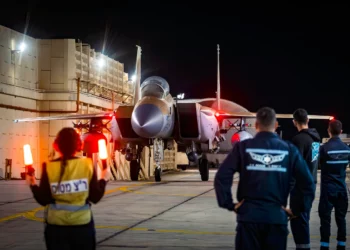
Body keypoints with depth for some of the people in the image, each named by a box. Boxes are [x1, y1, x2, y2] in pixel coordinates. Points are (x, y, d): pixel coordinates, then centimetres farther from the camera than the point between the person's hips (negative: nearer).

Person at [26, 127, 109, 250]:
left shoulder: (49, 168, -8)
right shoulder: (87, 165, -7)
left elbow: (43, 200, -6)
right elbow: (95, 197, -3)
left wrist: (33, 185, 10)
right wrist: (103, 180, 13)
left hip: (56, 226, 0)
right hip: (82, 224, 0)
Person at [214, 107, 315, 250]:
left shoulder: (243, 147, -2)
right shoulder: (289, 150, 2)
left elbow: (221, 177, -9)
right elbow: (308, 183, -1)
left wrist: (229, 204, -1)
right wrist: (297, 210, 6)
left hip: (249, 216, -1)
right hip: (277, 217, 1)